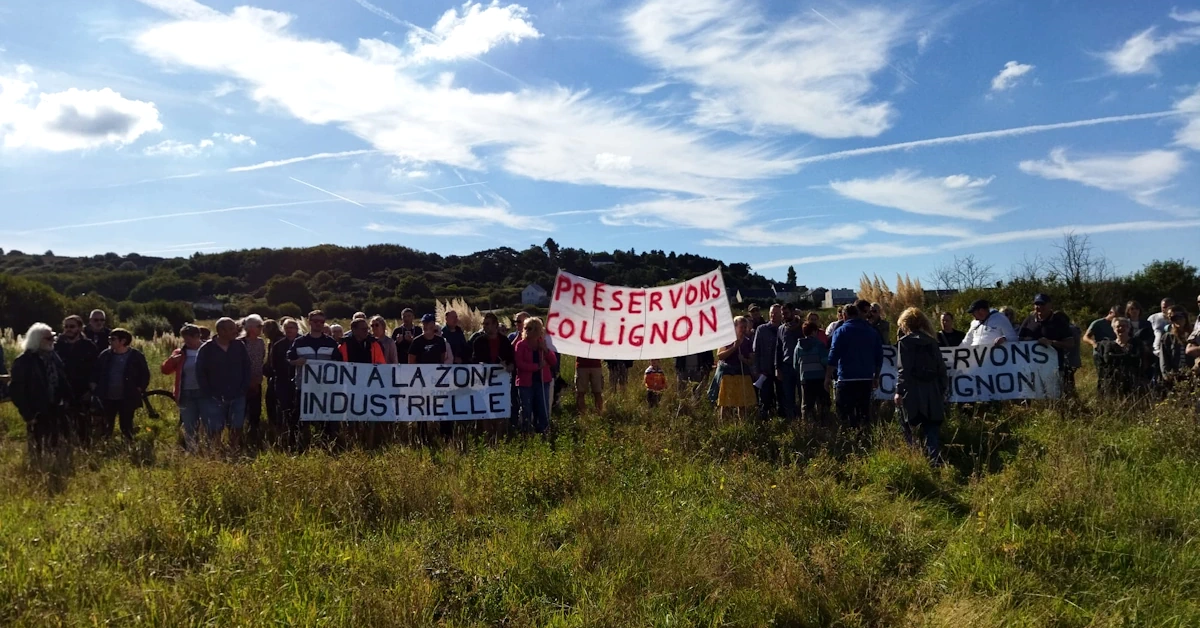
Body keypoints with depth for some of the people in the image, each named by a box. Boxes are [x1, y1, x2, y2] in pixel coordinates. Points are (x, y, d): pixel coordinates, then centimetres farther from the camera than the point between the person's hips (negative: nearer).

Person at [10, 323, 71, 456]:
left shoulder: (54, 357, 7)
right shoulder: (23, 361, -12)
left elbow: (64, 381, 10)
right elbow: (16, 390, -12)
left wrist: (68, 400, 2)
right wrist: (27, 413, -15)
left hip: (56, 411, 6)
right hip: (37, 414, -5)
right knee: (37, 450, 6)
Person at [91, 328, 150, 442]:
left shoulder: (136, 356, -6)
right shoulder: (105, 355, 3)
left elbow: (145, 374, 0)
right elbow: (95, 372, 15)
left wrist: (139, 390, -7)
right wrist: (94, 387, 4)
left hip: (127, 399, -3)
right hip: (107, 398, 3)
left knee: (127, 427, 5)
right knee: (105, 428, 9)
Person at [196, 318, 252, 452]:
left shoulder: (240, 346, 3)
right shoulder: (206, 349, -5)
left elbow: (246, 369, 9)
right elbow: (200, 373, -2)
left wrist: (244, 389, 0)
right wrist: (209, 394, -7)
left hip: (237, 398, 2)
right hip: (214, 399, -2)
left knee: (236, 430, 4)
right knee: (214, 432, -2)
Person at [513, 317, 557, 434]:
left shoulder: (543, 343, 9)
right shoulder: (520, 344, 0)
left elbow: (554, 362, 3)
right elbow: (519, 364, -12)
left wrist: (545, 349, -10)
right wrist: (537, 366, -16)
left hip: (542, 381, 3)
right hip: (526, 382, -2)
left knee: (543, 411, 3)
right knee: (526, 411, 2)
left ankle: (543, 434, 10)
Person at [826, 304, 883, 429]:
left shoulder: (841, 331, -4)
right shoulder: (872, 331, 11)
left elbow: (833, 356, -9)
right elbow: (879, 356, 14)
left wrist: (828, 377, -4)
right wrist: (876, 377, 21)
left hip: (847, 378, -5)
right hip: (866, 378, 5)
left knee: (845, 412, -2)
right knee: (864, 411, 11)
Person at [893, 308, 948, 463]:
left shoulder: (905, 342, -3)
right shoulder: (932, 341, 11)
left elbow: (903, 369, -11)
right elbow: (941, 368, 12)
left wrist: (899, 391, -10)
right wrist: (943, 389, 18)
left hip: (913, 394, -4)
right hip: (932, 394, 5)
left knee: (911, 432, 4)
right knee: (932, 431, 6)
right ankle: (934, 461, -3)